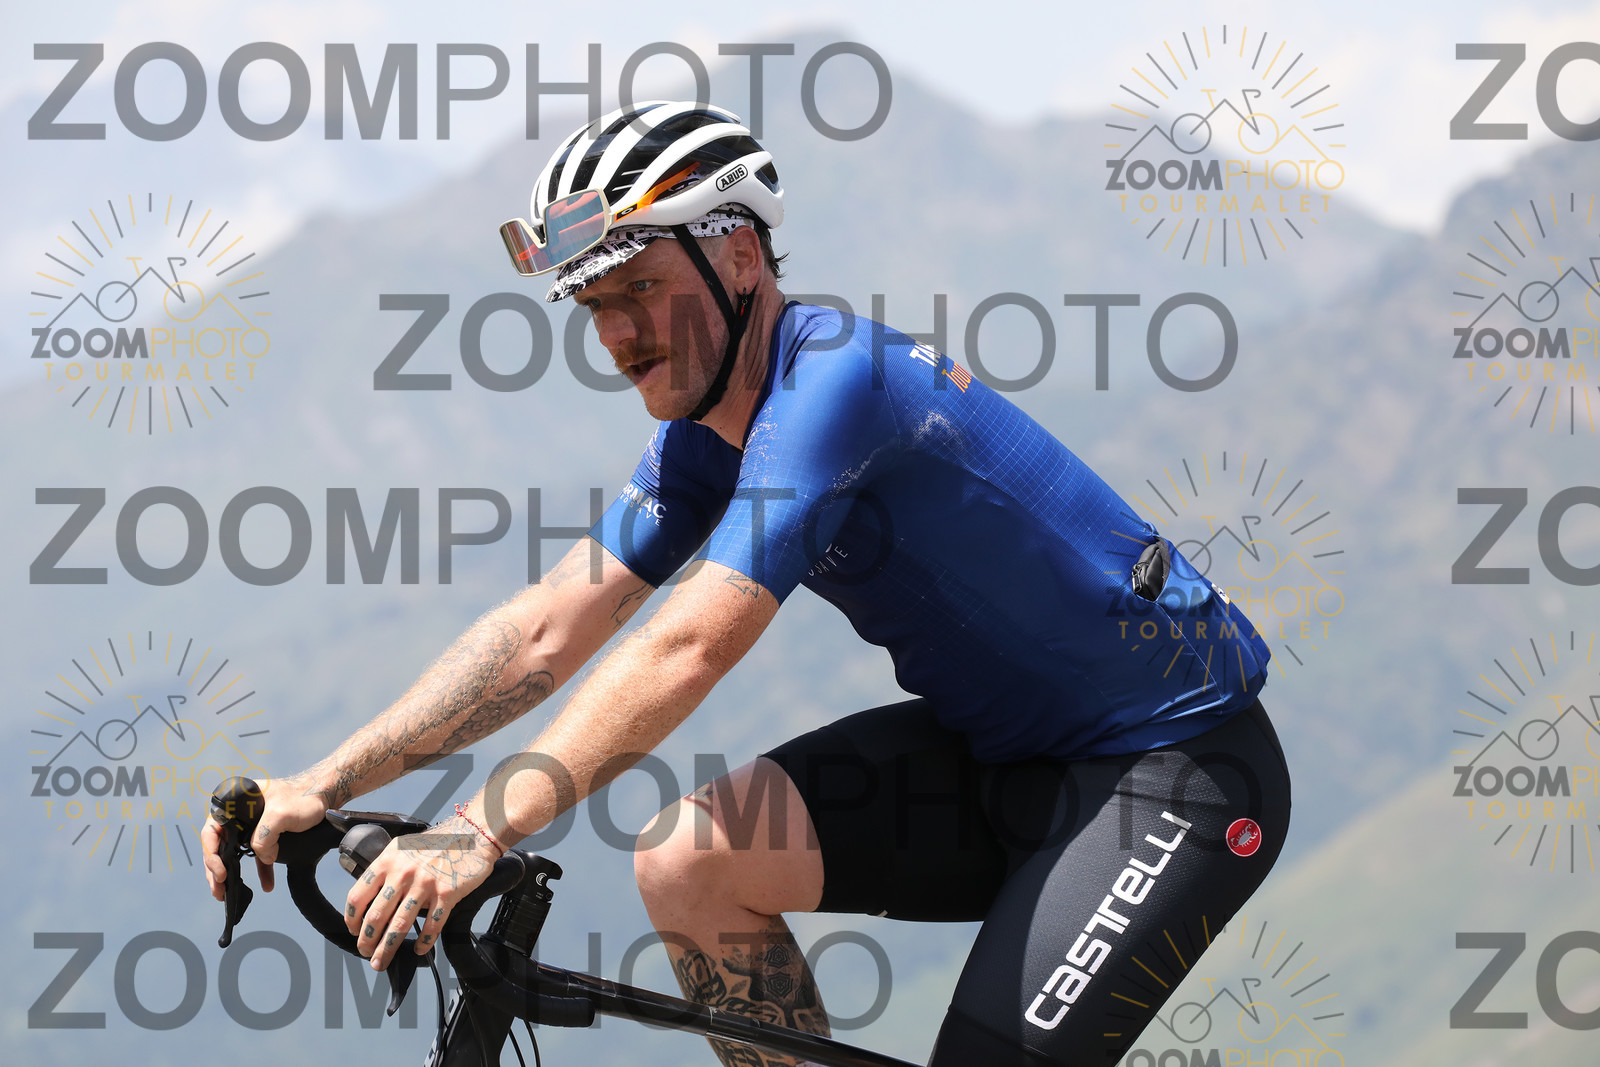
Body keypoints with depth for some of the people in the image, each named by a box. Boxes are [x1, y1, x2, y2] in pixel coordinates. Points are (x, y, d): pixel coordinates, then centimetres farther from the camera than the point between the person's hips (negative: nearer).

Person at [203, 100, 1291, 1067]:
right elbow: (545, 632, -1)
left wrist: (481, 832, -41)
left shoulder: (835, 378, -25)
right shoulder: (710, 435, 3)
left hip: (1180, 766, -8)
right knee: (690, 859, -9)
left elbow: (687, 648, -35)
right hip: (1002, 751, 8)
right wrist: (321, 788, -12)